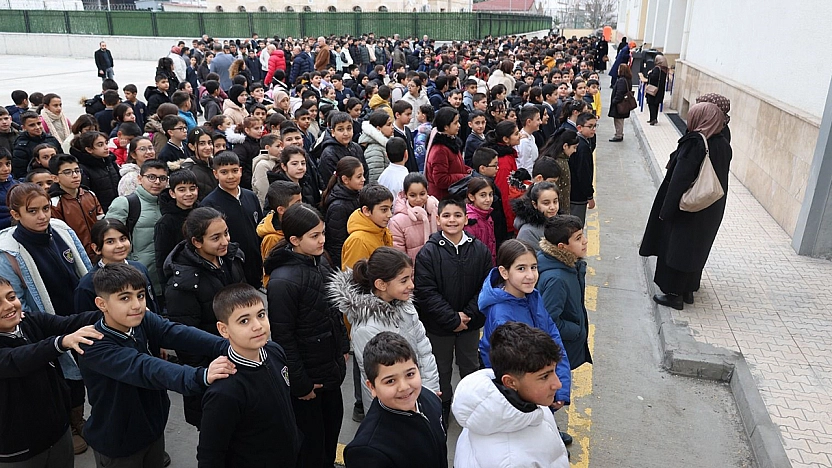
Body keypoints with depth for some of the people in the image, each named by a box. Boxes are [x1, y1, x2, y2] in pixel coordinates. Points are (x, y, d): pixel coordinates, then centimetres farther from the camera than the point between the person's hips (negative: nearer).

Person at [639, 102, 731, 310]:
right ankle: (688, 290, 33)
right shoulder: (723, 145, 0)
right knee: (696, 248, 20)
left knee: (676, 249, 7)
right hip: (711, 212, 7)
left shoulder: (693, 144, -22)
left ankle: (674, 294, 16)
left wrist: (666, 210, -17)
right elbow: (721, 179, 8)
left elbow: (679, 179, -23)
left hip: (686, 209, -7)